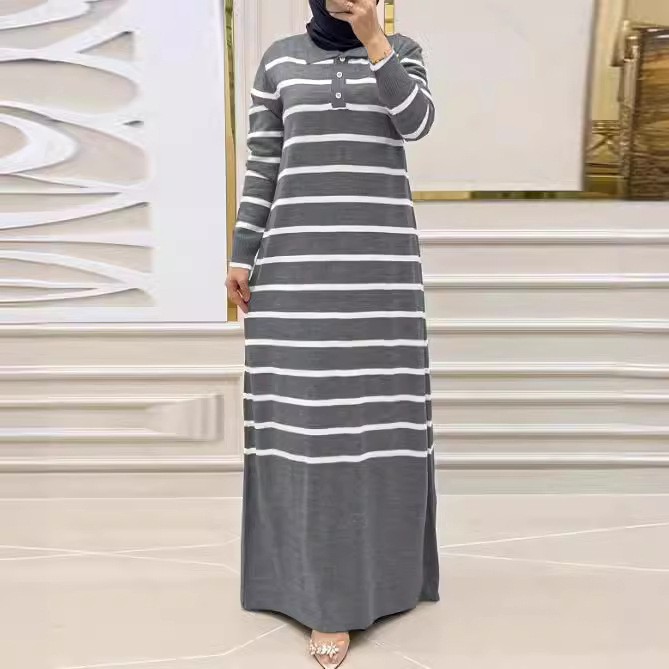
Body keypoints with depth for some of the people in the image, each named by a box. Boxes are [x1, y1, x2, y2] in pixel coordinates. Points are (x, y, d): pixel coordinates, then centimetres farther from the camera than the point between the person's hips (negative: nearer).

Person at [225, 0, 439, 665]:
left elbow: (416, 123, -8)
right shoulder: (279, 59, 10)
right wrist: (243, 255, 2)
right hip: (299, 255, 0)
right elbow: (262, 164, 8)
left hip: (380, 255, 1)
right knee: (306, 414, -4)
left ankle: (375, 563, 21)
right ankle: (324, 595, 8)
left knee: (377, 409, 1)